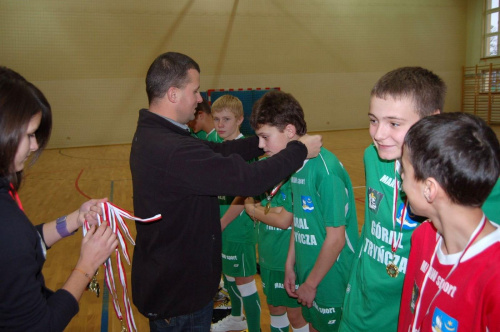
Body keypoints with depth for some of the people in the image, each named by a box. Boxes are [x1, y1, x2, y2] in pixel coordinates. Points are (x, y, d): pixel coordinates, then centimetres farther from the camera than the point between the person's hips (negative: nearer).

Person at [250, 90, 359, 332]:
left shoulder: (325, 169, -25)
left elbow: (336, 238, -21)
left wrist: (311, 284, -12)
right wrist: (290, 266, 10)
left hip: (331, 277, -7)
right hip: (307, 271, 7)